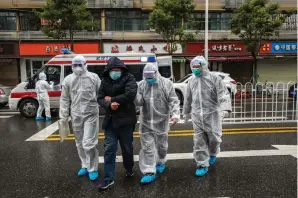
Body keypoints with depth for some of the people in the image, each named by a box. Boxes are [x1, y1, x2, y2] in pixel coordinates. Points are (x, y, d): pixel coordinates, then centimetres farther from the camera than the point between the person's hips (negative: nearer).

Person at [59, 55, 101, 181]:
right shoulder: (68, 80, 4)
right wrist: (63, 117, 4)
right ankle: (85, 166, 33)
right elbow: (64, 99, 6)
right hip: (76, 116, 4)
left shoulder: (93, 77, -2)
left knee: (89, 143, -7)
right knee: (80, 144, 15)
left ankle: (93, 169, 12)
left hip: (91, 114, -4)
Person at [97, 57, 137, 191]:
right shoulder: (105, 81, 7)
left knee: (127, 148, 13)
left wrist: (111, 99, -14)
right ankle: (108, 179, 11)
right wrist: (109, 105, -21)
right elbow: (100, 98, 2)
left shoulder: (129, 78, -7)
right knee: (109, 149, 2)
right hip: (110, 120, 4)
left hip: (125, 119, -3)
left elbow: (130, 95, -23)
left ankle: (129, 169, 39)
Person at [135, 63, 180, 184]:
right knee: (147, 147, 2)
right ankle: (149, 172, 10)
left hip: (161, 121, -2)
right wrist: (135, 95, -25)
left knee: (161, 145, 17)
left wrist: (175, 114, -21)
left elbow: (174, 101, -9)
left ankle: (161, 162, 43)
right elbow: (139, 102, -5)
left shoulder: (166, 83, -9)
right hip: (146, 122, 2)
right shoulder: (142, 85, 0)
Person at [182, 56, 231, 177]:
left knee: (214, 137, 7)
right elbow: (188, 98, 20)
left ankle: (212, 154, 39)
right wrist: (186, 112, 25)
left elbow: (223, 95, -15)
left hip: (212, 114, -3)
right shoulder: (191, 80, 10)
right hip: (197, 115, 4)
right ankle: (202, 165, 14)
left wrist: (225, 109, -30)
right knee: (199, 141, 4)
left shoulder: (214, 78, -6)